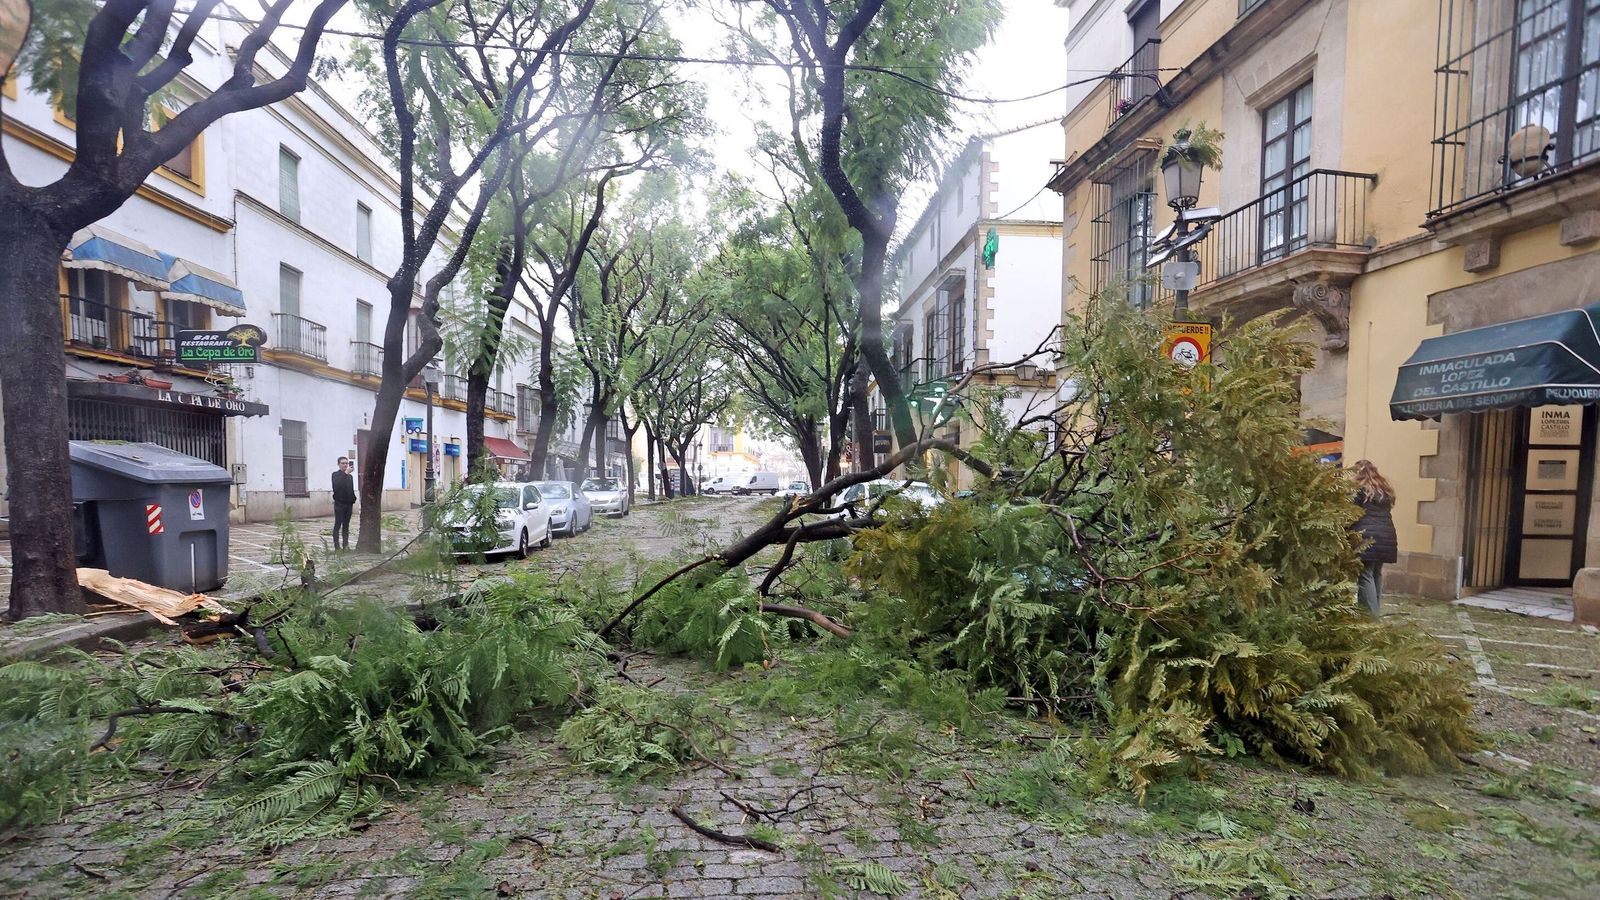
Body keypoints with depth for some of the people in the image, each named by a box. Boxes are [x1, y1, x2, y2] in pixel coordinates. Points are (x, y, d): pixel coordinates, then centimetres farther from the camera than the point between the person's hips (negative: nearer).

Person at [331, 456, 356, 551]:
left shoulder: (350, 476, 14)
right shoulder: (336, 475, -4)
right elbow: (336, 486, -24)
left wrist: (353, 502, 13)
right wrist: (345, 474, -27)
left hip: (348, 504, 5)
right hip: (339, 503, -5)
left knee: (346, 525, 8)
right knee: (338, 525, -2)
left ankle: (346, 544, 10)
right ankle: (337, 546, -1)